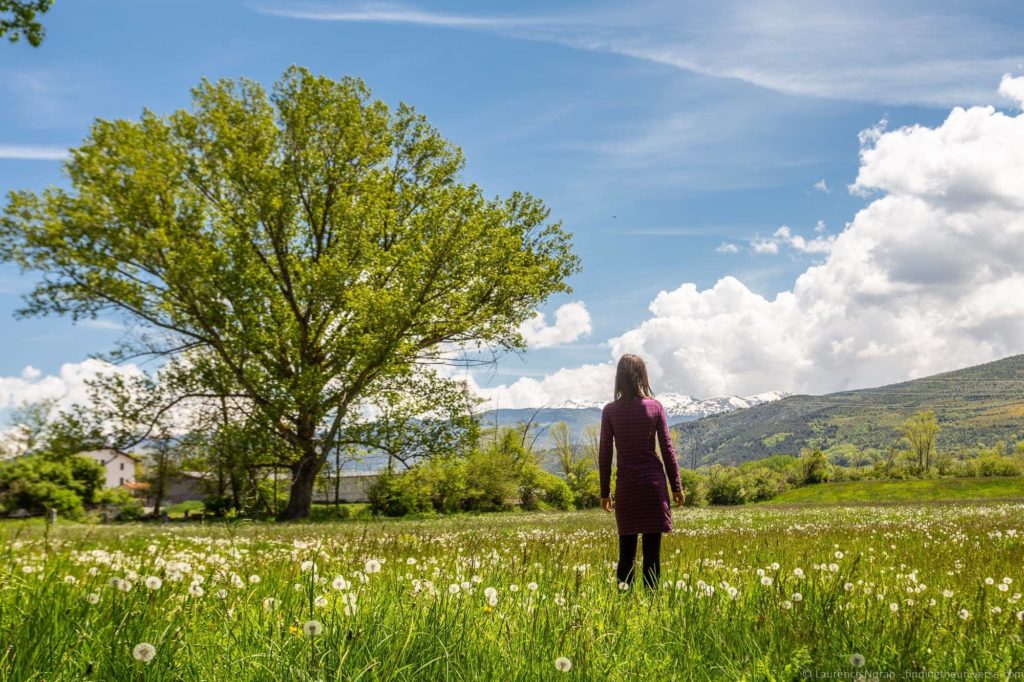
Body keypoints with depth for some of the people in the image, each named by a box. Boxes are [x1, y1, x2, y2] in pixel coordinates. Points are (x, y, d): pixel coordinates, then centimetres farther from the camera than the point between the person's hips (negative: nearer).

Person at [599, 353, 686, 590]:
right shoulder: (655, 407, -2)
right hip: (653, 482, -1)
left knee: (626, 547, 8)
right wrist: (677, 487, 8)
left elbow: (605, 455, 0)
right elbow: (667, 449, 1)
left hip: (626, 486, 1)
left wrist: (605, 492, 9)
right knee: (652, 548, 1)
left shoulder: (610, 411, -2)